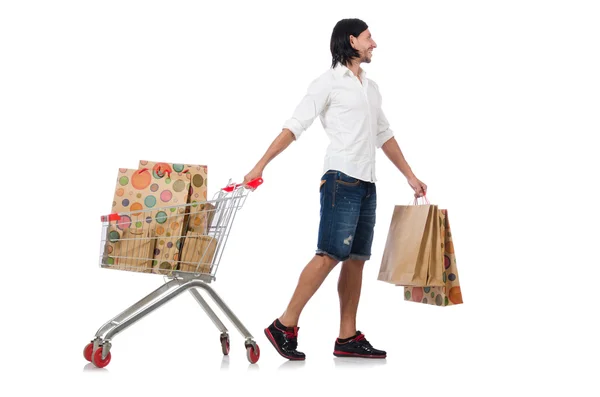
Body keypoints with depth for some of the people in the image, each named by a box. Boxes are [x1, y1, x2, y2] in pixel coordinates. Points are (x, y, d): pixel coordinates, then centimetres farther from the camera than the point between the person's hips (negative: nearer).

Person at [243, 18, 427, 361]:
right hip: (342, 179, -7)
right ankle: (285, 326, -9)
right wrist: (260, 165, -16)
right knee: (330, 255, -14)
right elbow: (295, 126, -8)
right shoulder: (328, 82, -1)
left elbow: (385, 135, 27)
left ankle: (348, 338, 8)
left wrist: (410, 176, 26)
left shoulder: (372, 87, 20)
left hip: (368, 184, 7)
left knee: (356, 259, 5)